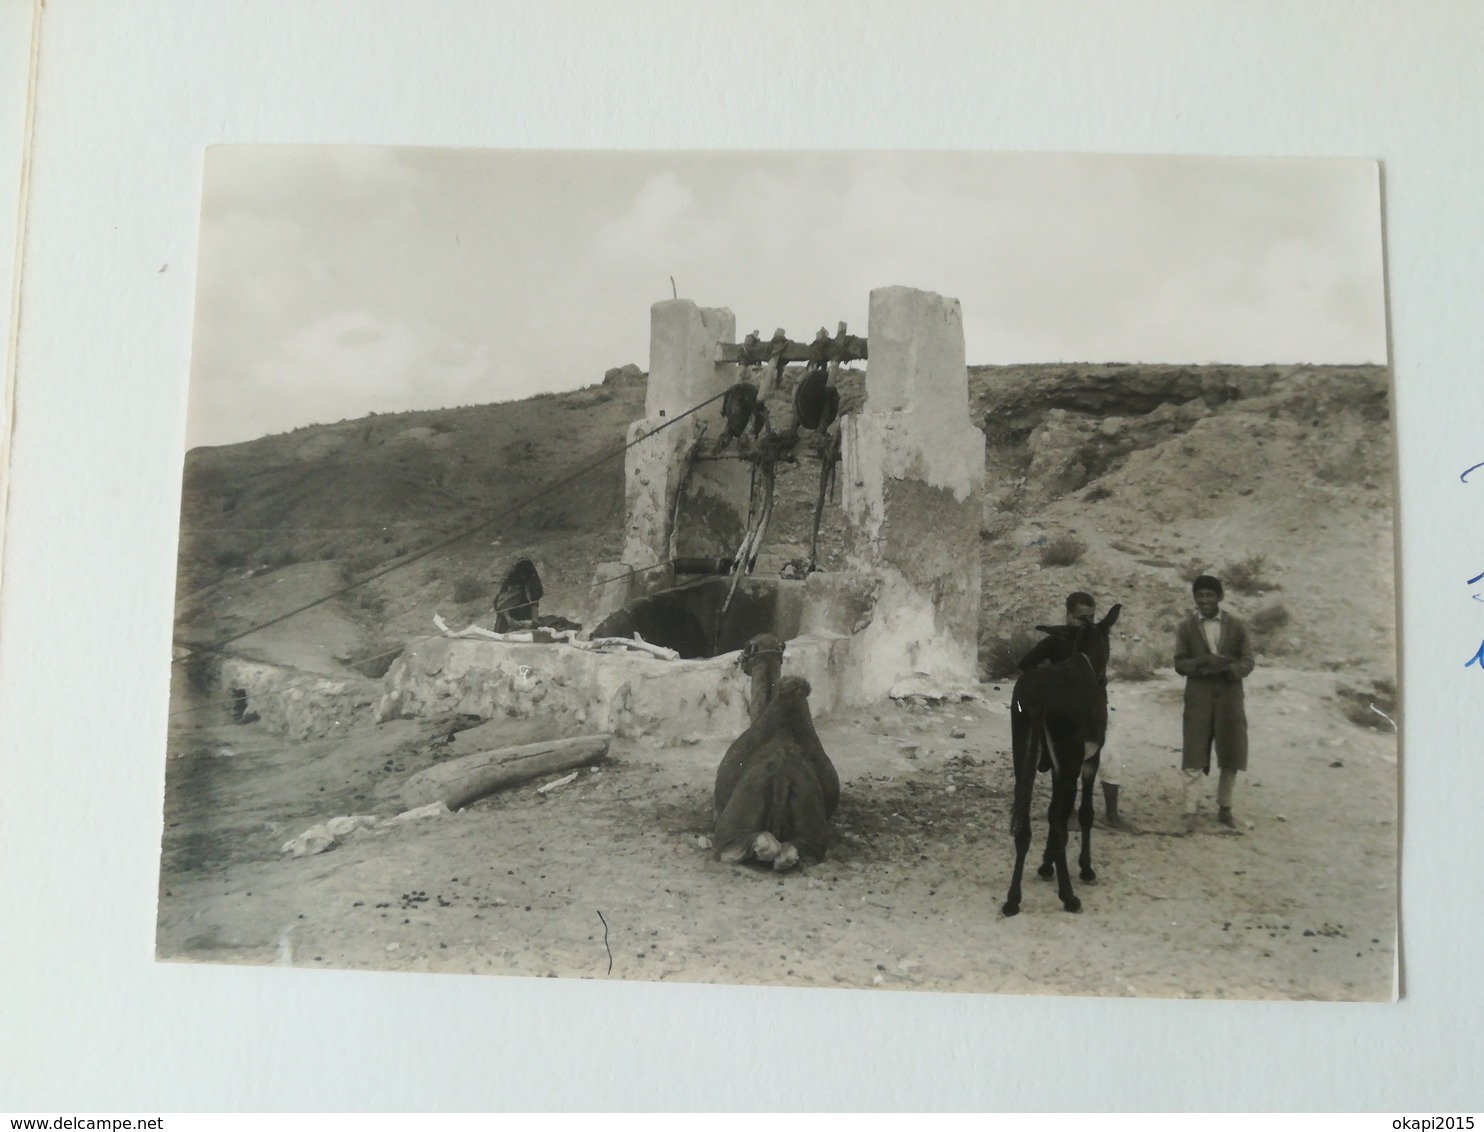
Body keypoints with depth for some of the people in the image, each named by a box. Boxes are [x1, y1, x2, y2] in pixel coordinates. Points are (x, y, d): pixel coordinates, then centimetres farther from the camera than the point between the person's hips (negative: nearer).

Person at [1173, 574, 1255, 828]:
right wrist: (1202, 662, -20)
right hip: (1198, 699, -1)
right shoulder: (1186, 628, 4)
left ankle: (1225, 808, 22)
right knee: (1194, 757, -3)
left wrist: (1228, 669, -19)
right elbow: (1180, 664, -1)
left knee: (1231, 758, 8)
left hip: (1230, 698, 1)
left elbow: (1248, 661, 1)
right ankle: (1190, 809, 0)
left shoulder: (1236, 626, 5)